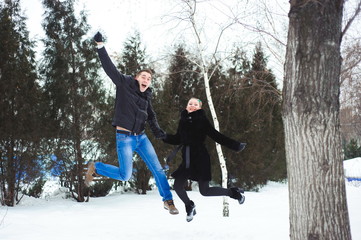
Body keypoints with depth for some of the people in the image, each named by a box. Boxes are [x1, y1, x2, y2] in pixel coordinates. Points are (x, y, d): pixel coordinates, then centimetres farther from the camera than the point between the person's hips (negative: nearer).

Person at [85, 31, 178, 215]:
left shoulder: (146, 96, 8)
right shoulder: (124, 84, -8)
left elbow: (151, 116, 10)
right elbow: (109, 67, -16)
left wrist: (156, 130, -9)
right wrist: (100, 45, -24)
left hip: (141, 138, 6)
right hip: (124, 138, -5)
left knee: (157, 169, 2)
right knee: (125, 176, -4)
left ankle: (168, 201, 17)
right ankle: (94, 167, 20)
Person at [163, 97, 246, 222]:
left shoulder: (202, 120, -6)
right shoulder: (183, 120, 9)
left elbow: (216, 136, -7)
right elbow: (177, 139, 20)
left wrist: (236, 145, -13)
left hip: (200, 158, -5)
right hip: (187, 159, 5)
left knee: (204, 191, -6)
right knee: (178, 185, -1)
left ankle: (233, 192, 18)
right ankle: (189, 206, 29)